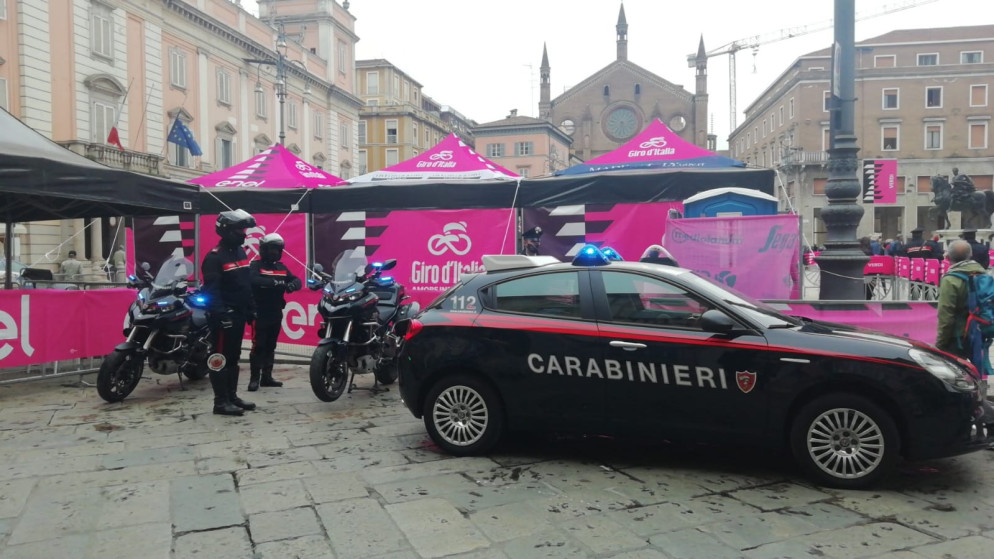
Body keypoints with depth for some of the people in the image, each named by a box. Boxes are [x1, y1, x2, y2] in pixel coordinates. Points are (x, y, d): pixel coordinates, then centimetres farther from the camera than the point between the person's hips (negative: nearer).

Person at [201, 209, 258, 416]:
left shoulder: (240, 252, 14)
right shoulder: (215, 257, -13)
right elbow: (211, 290, -20)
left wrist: (251, 308, 19)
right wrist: (219, 313, -26)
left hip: (239, 313, 9)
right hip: (224, 315, -9)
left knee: (233, 358, 14)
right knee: (220, 358, -4)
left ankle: (232, 396, 23)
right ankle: (221, 401, 0)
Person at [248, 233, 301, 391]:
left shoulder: (281, 267, 14)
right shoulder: (256, 266, -5)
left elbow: (297, 280, 6)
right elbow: (253, 280, -26)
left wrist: (293, 284, -19)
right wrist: (275, 282, -37)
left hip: (276, 314, 6)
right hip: (260, 314, -6)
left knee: (270, 347, 12)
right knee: (258, 346, -7)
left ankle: (266, 377, 20)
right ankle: (254, 378, -1)